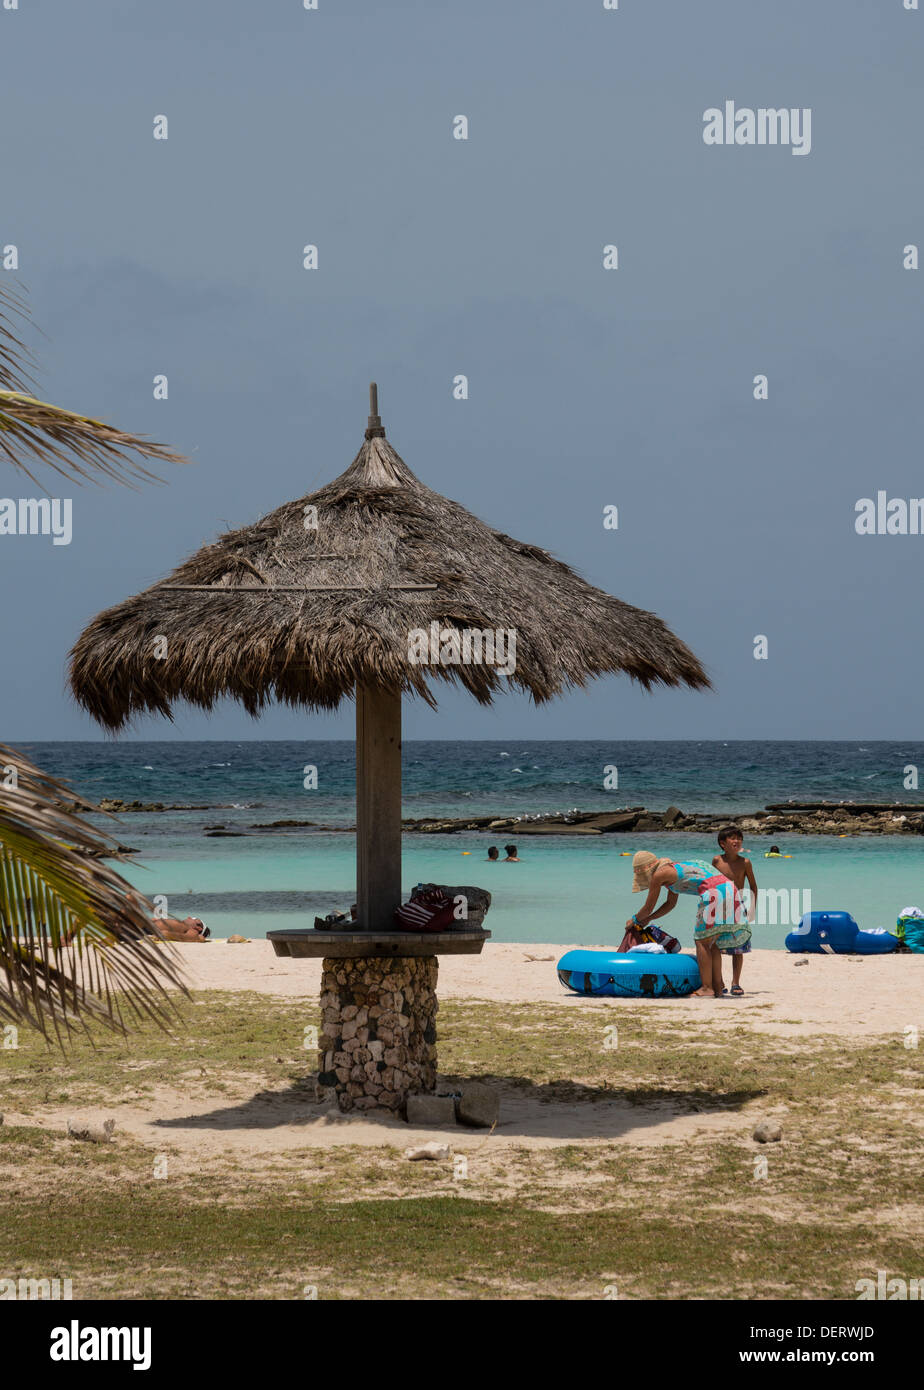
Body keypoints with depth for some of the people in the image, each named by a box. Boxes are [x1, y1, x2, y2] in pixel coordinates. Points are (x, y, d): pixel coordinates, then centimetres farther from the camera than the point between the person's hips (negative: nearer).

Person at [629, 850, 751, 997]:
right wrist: (648, 919, 44)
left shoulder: (659, 874, 1)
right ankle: (717, 988, 13)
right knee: (711, 944, 14)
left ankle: (707, 988, -8)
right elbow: (670, 904, 40)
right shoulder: (672, 870, 28)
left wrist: (635, 920, 29)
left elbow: (648, 907, 11)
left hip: (715, 892, -9)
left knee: (702, 942, -4)